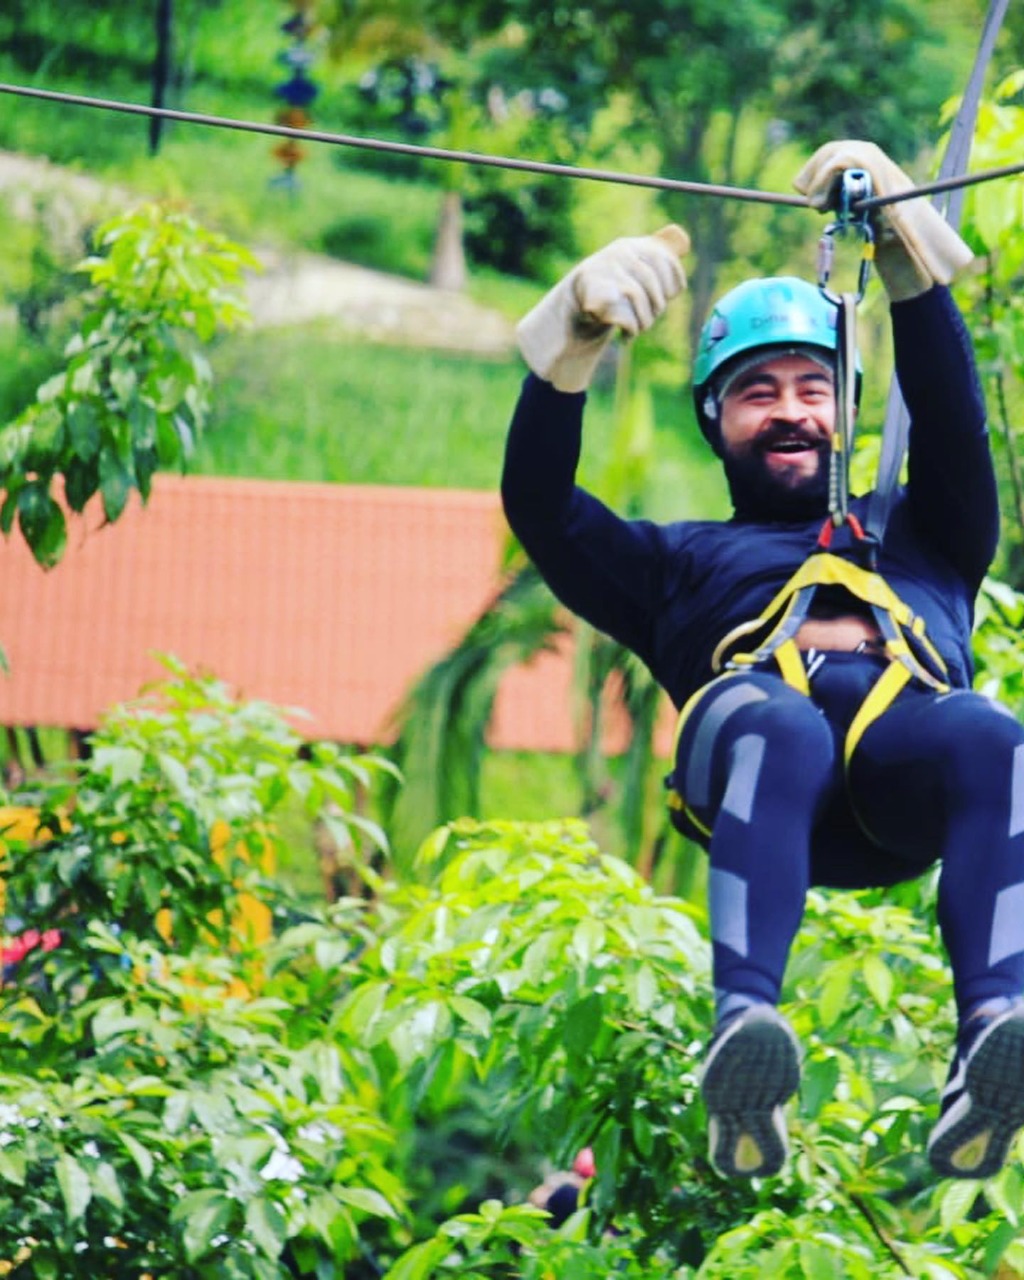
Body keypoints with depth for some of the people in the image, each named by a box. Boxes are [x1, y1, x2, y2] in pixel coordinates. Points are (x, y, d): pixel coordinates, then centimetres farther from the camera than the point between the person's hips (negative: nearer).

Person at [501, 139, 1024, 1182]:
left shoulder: (920, 539, 42)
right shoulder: (679, 562, 40)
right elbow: (538, 504, 24)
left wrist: (907, 256, 13)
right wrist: (575, 341, 10)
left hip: (912, 722, 1)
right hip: (758, 698, -1)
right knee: (778, 734, -42)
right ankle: (743, 1035, -62)